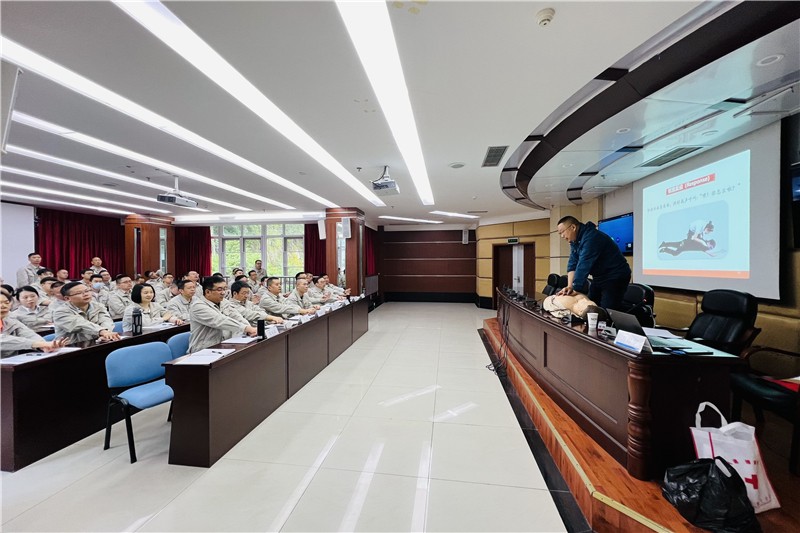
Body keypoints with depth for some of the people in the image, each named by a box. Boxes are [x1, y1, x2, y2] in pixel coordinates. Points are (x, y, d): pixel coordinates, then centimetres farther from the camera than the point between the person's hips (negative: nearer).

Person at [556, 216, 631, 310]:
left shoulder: (591, 238, -25)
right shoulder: (575, 240, 3)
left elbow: (583, 266, -28)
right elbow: (572, 264, -3)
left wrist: (575, 290, -26)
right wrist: (570, 286, -14)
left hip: (615, 277, -9)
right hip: (599, 277, 9)